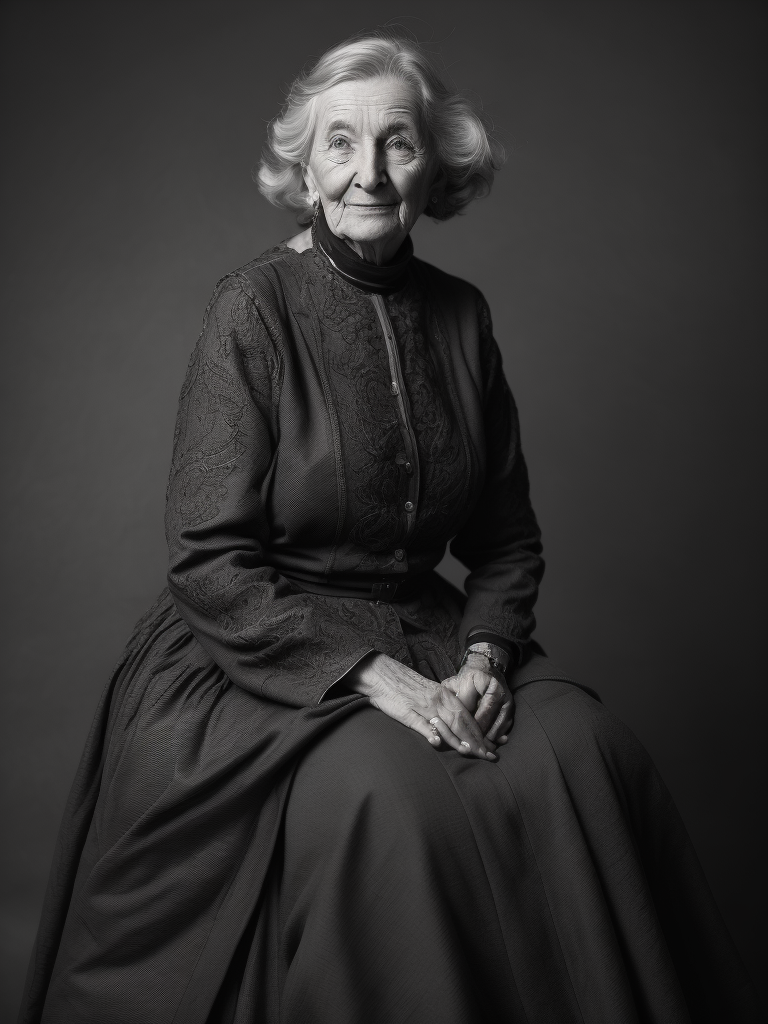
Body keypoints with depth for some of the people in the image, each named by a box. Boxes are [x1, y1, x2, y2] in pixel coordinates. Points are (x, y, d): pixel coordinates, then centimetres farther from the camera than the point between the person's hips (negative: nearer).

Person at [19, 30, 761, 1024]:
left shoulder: (460, 315, 6)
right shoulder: (253, 308, -8)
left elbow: (507, 539, 12)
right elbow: (209, 560, -12)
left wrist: (485, 655, -7)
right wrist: (373, 674, -19)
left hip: (428, 629, 5)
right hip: (259, 651, -4)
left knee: (589, 756, -19)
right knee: (391, 794, -30)